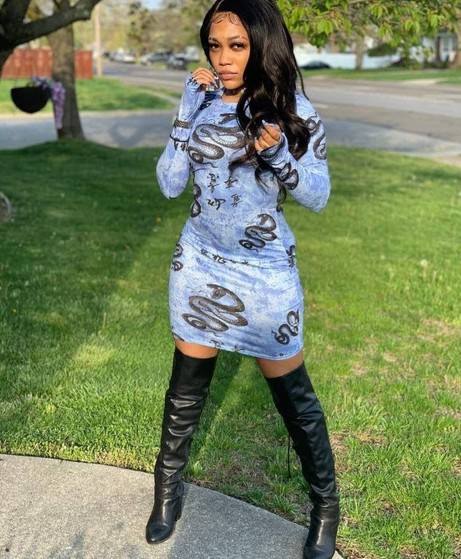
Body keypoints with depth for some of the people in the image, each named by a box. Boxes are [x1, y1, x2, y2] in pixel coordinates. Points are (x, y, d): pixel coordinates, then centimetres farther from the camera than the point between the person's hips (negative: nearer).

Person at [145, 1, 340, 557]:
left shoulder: (293, 109, -10)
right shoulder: (200, 104, -3)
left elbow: (317, 196, -9)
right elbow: (169, 184, -8)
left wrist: (278, 154, -27)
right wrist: (189, 109, -15)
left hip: (266, 271, -2)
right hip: (198, 263, 3)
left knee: (291, 392, 7)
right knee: (188, 383, 14)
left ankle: (326, 505, 27)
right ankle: (168, 485, 36)